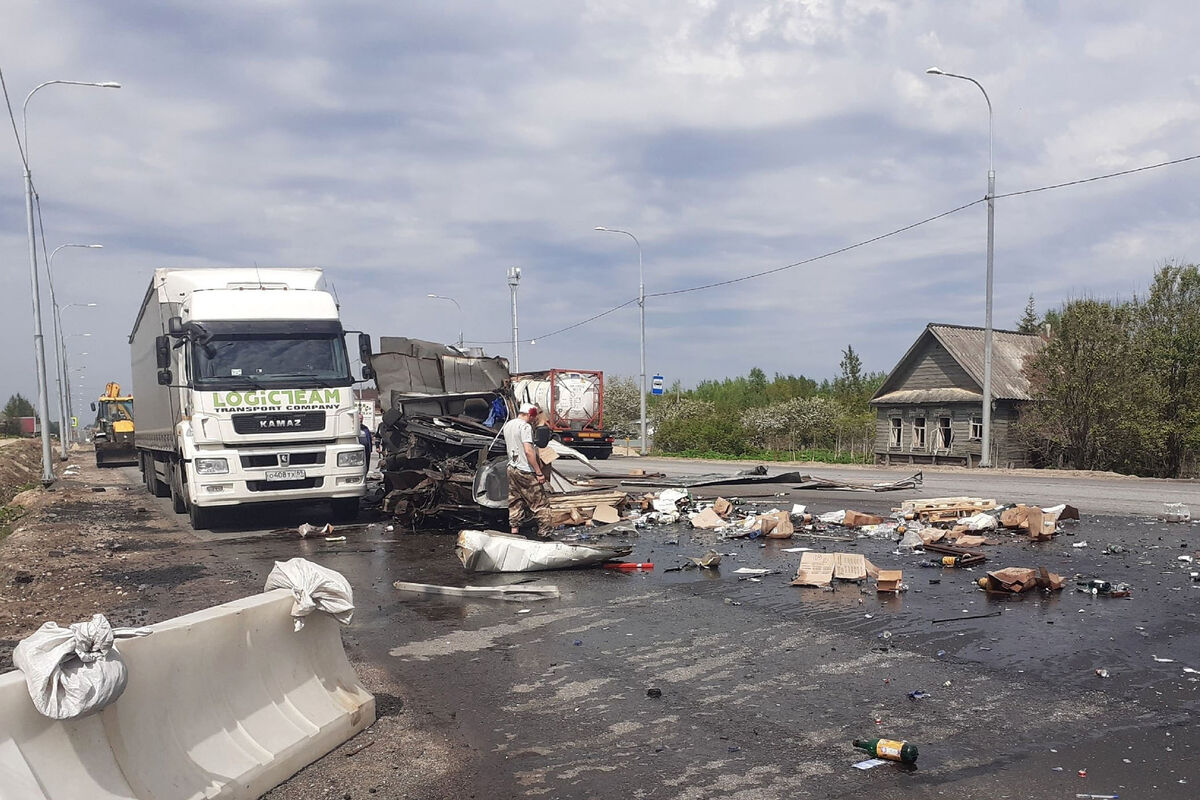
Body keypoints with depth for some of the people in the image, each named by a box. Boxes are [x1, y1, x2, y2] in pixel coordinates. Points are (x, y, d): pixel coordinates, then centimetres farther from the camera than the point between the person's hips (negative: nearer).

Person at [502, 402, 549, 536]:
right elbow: (528, 451, -23)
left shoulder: (507, 425, 11)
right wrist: (539, 472, -20)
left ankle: (514, 529, 15)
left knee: (515, 503, 13)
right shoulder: (525, 426, -16)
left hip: (511, 468, 8)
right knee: (540, 502, 0)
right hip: (525, 471, -8)